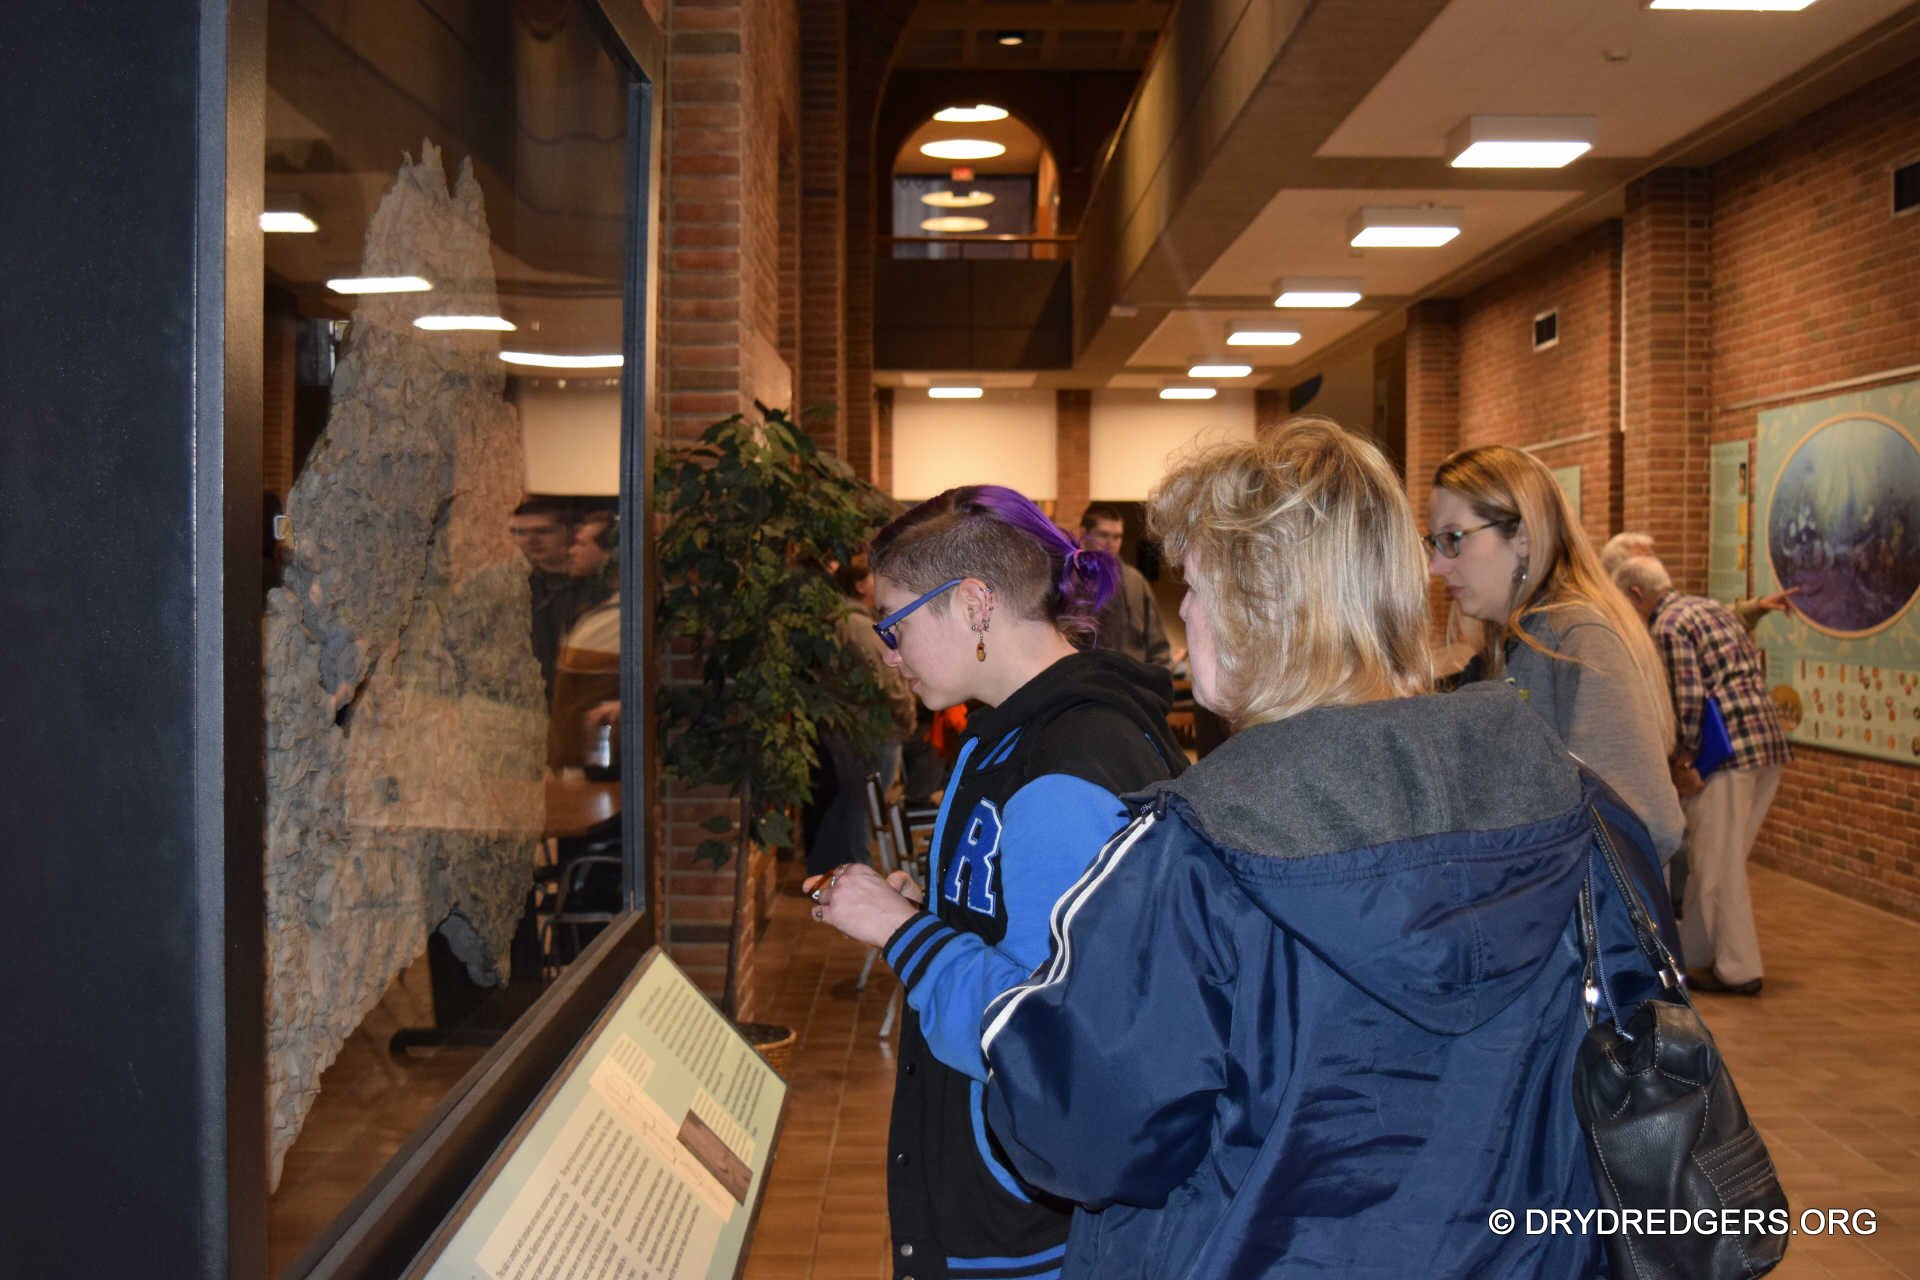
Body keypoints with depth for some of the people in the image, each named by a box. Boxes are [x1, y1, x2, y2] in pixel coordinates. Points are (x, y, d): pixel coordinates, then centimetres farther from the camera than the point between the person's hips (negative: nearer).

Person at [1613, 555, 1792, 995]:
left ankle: (1738, 970, 8)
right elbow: (1754, 670, 20)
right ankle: (1693, 951, 26)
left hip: (1728, 748, -9)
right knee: (1720, 857, 17)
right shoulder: (1712, 607, 18)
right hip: (1770, 741, 9)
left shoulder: (1668, 626, -8)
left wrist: (1684, 758, -8)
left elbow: (1689, 698, -17)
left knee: (1717, 863, 2)